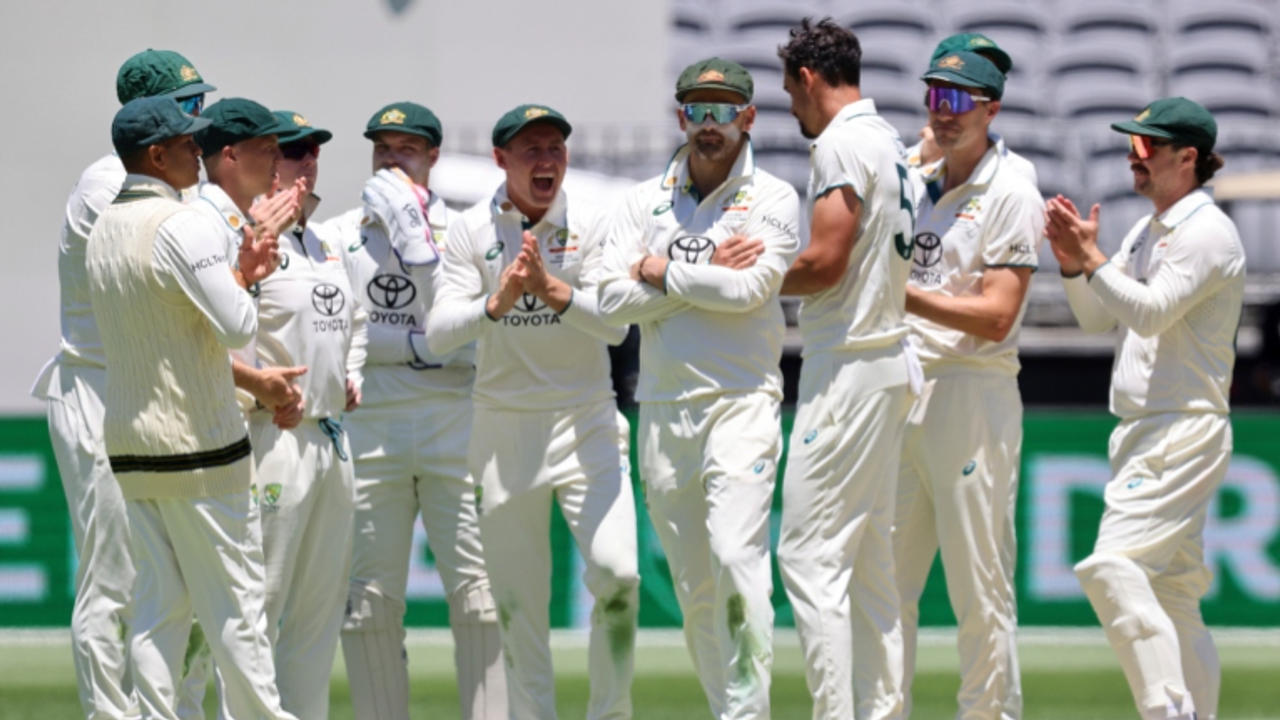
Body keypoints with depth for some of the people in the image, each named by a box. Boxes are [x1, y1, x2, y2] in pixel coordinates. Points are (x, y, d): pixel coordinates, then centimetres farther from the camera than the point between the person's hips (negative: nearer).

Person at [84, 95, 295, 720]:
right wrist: (242, 275, 1)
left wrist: (237, 273, 15)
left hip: (128, 443, 8)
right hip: (197, 444, -8)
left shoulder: (103, 230, 11)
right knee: (233, 598, -1)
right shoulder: (181, 226, -15)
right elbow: (237, 327, -18)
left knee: (157, 602, 7)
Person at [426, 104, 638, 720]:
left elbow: (615, 325, -12)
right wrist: (497, 304, -29)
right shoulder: (471, 232, -3)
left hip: (586, 422, -1)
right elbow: (438, 334, -12)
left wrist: (554, 290, -28)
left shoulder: (591, 224, -3)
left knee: (617, 574, -15)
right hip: (503, 431, 1)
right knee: (517, 600, 3)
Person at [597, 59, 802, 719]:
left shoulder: (772, 200, 2)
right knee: (693, 584, 6)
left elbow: (749, 289, -14)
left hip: (741, 401, -4)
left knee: (737, 557, -20)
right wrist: (708, 274, -6)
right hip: (662, 410, 4)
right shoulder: (643, 202, 12)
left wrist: (662, 272, -3)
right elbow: (613, 300, -1)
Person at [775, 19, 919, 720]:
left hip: (847, 371, -10)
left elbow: (824, 263, -19)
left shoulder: (841, 143, -12)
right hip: (890, 359, 10)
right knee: (870, 558, 12)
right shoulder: (890, 142, 18)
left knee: (810, 555, -10)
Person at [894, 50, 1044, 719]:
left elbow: (996, 316, -13)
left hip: (973, 392, -7)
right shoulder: (917, 189, 18)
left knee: (979, 586, -6)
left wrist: (900, 293, -16)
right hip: (903, 394, 7)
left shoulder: (1011, 196, -5)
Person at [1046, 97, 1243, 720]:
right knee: (1174, 596, 9)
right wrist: (1073, 264, 3)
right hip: (1142, 435, 10)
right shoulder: (1147, 232, 19)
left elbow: (1152, 311, -21)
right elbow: (1096, 317, 19)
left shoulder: (1207, 232, -10)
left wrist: (1091, 259, -22)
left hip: (1185, 430, -10)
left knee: (1114, 568, -23)